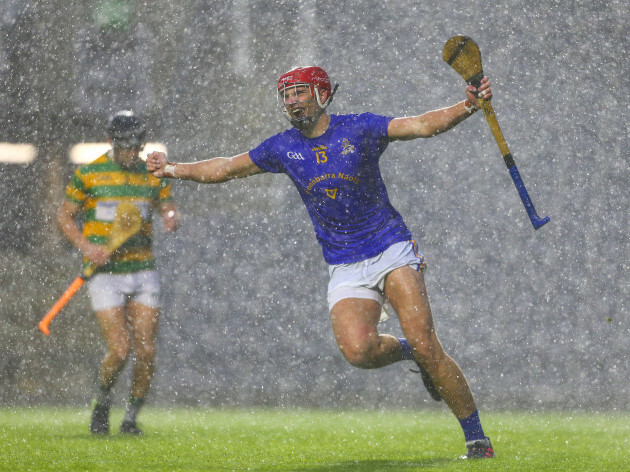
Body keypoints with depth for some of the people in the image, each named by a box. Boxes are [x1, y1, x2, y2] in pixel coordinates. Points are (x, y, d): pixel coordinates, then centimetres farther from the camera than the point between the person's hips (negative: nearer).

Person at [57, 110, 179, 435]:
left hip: (143, 271, 3)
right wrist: (85, 246, -12)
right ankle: (103, 400, 16)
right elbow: (64, 216, 5)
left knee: (146, 352, -5)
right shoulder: (89, 174, -2)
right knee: (120, 350, -14)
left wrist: (171, 218, -11)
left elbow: (168, 208, 15)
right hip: (105, 272, -3)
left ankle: (131, 418, 13)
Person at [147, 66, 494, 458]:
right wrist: (174, 169, 10)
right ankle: (408, 352, 10)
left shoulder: (359, 129, -4)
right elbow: (225, 168, 18)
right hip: (346, 270, 3)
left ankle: (477, 439, -7)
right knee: (358, 349, -25)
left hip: (391, 250, -3)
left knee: (425, 344, -18)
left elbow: (423, 125, -15)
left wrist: (467, 107, -31)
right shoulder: (283, 148, 6)